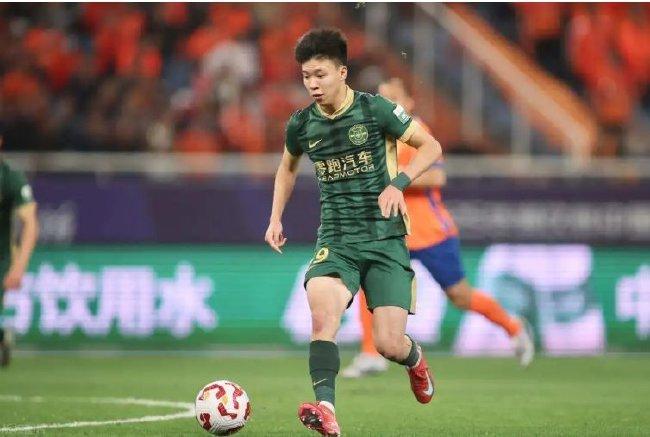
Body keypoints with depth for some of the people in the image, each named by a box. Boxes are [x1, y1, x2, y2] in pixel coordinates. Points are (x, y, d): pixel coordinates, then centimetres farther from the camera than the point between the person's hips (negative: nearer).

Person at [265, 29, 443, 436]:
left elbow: (431, 147, -1)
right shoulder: (302, 124, 5)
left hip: (385, 238, -2)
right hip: (336, 239, 2)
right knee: (322, 307, -31)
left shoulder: (375, 109, -7)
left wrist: (399, 182, -16)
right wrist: (276, 218, 19)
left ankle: (415, 359, 32)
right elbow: (288, 167, 27)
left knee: (389, 345, -8)